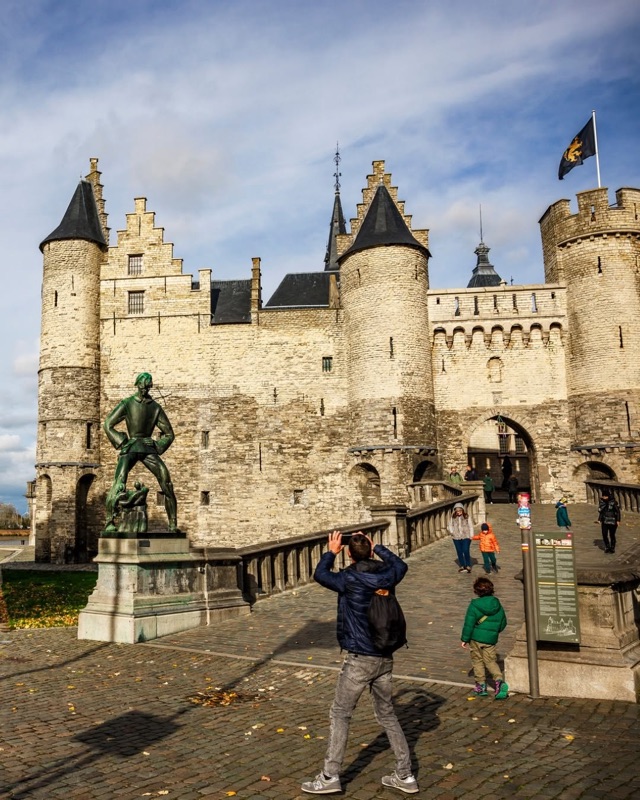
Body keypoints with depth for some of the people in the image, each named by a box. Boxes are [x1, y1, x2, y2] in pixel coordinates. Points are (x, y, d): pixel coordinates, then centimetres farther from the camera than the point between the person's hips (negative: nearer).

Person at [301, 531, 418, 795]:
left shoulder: (350, 579, -14)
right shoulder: (386, 575, 0)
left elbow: (319, 575, 2)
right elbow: (401, 565, 24)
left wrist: (331, 552, 14)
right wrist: (377, 548, 26)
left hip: (360, 659, -6)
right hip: (385, 658, 6)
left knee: (340, 714, 6)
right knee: (387, 714, 16)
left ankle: (330, 776, 9)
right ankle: (405, 776, 20)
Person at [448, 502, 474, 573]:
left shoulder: (466, 517, -1)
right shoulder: (453, 518, 3)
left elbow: (470, 526, 2)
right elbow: (449, 526, 12)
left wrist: (471, 535, -5)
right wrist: (452, 532, -6)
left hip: (466, 537, -2)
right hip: (456, 538, 2)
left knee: (466, 551, -8)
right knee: (459, 552, 7)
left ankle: (468, 566, 6)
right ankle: (462, 566, 18)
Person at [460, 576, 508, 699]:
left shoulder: (474, 605, -13)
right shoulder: (497, 605, 0)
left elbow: (469, 624, -11)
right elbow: (503, 622, 10)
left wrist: (464, 639, -2)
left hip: (476, 638, -3)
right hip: (491, 638, 3)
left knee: (477, 660, 13)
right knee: (491, 661, 12)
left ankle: (481, 685, 16)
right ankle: (499, 679, -11)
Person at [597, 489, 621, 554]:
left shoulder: (613, 502, -14)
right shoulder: (601, 502, -1)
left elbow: (617, 511, -6)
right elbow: (600, 511, 10)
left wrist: (618, 520, -7)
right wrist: (599, 519, 10)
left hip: (612, 522, -4)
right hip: (604, 521, 4)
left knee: (612, 535, 5)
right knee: (604, 535, 0)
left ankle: (612, 548, 22)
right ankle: (607, 547, 20)